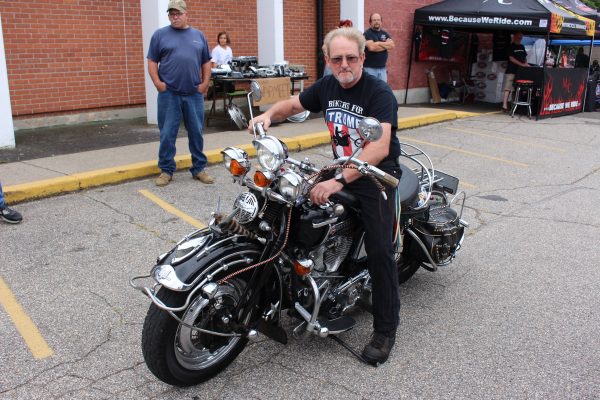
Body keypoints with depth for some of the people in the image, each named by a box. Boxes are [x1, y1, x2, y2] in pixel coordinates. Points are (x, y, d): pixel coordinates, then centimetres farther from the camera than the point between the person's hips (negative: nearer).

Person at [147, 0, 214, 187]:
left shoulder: (198, 36, 12)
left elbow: (206, 63, 14)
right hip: (168, 95, -2)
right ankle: (166, 170, 12)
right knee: (167, 134, 1)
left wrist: (205, 83, 2)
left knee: (196, 133, 7)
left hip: (194, 94, 2)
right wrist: (157, 83, -8)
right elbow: (152, 62, 4)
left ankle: (199, 169, 18)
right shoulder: (160, 35, 5)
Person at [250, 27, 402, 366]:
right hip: (342, 172, 7)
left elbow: (380, 147, -32)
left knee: (380, 251, -14)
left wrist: (339, 181, -42)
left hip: (378, 175, -7)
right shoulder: (326, 86, 3)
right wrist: (269, 114, -7)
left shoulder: (379, 92, -19)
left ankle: (386, 330, 0)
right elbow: (292, 105, 17)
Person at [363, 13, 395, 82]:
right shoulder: (367, 33, -5)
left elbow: (392, 45, -1)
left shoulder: (385, 34, 14)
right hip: (370, 68, -6)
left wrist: (379, 43, -12)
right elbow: (371, 47, -20)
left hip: (382, 68, 6)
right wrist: (386, 45, -5)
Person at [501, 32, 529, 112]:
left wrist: (526, 64, 4)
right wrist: (522, 64, -18)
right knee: (507, 89, -10)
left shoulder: (522, 47, 17)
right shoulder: (511, 46, -3)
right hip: (511, 71, -7)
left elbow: (524, 57, 24)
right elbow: (511, 58, -12)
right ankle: (504, 106, -14)